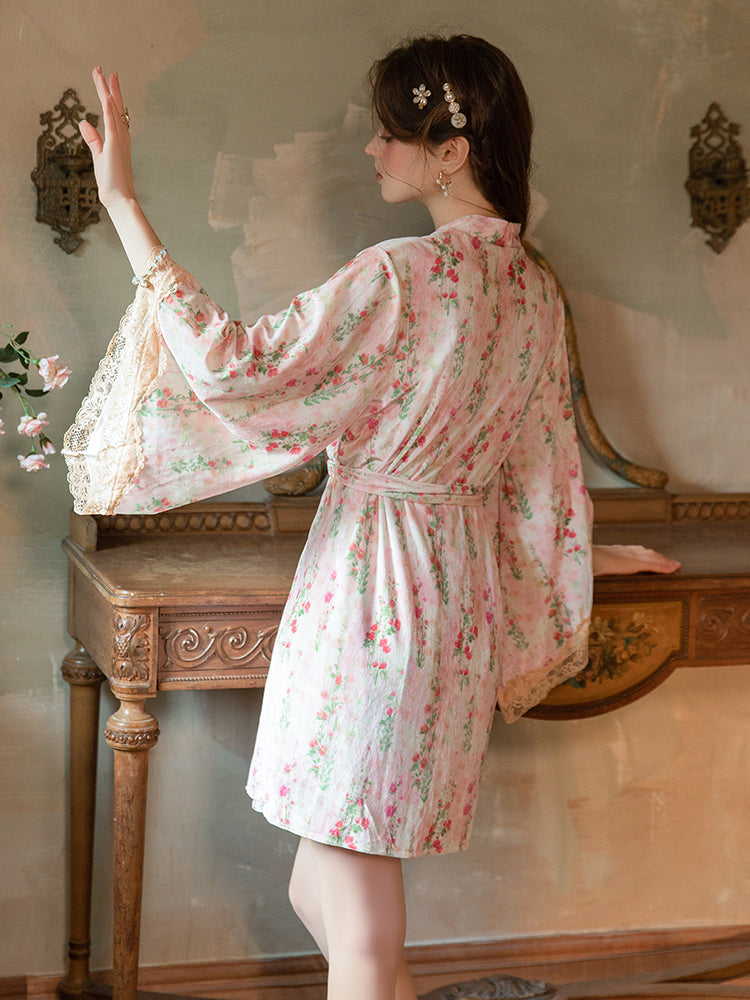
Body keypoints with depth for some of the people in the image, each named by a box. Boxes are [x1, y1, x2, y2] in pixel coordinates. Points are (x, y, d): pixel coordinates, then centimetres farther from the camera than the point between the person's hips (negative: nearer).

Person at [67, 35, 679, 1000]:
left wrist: (123, 205, -18)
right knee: (319, 894, 20)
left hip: (371, 588, -8)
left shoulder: (399, 278, -19)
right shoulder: (534, 290, 6)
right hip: (460, 590, 8)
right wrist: (580, 555, 33)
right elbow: (543, 459, 14)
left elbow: (236, 368, -20)